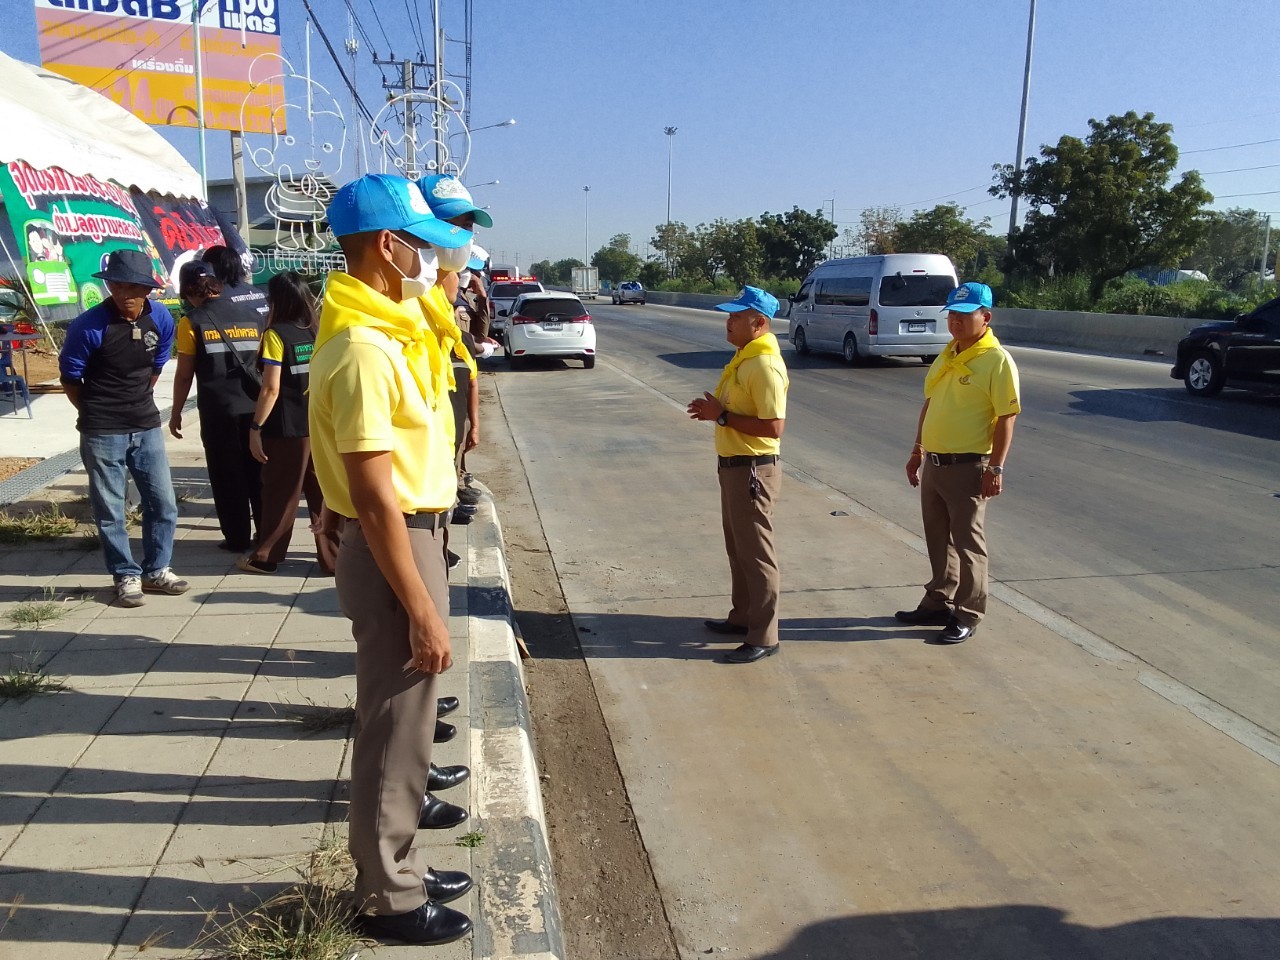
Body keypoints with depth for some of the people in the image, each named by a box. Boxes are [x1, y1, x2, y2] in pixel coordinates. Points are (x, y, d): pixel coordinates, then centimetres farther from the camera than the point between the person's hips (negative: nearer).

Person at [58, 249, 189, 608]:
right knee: (109, 510, 5)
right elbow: (70, 378, -4)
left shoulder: (161, 319, -3)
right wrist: (97, 415, 6)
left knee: (163, 504, 9)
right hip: (102, 433, -4)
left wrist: (138, 404, 15)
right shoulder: (89, 326, -16)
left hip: (147, 427, 4)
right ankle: (126, 576, 19)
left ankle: (156, 571, 25)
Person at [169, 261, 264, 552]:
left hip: (218, 410, -4)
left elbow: (184, 374, -3)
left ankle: (237, 538, 12)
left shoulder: (192, 322, -5)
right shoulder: (250, 315, 6)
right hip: (254, 406, 4)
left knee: (227, 476, 6)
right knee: (258, 472, 13)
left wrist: (175, 412, 7)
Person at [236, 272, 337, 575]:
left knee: (280, 493, 6)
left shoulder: (277, 334, -9)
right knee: (322, 493, 9)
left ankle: (264, 557, 19)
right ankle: (333, 556, 12)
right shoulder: (319, 332, 5)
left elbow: (271, 389, -13)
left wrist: (255, 427, -8)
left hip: (288, 428, -5)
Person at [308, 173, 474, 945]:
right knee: (394, 727, 4)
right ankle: (389, 897, 22)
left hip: (416, 532, 11)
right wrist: (422, 611, -23)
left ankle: (399, 865, 40)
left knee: (408, 713, 22)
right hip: (393, 548, -11)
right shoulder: (364, 349, -23)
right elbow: (375, 499, -25)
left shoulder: (388, 326, 6)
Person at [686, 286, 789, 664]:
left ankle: (764, 636, 8)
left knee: (756, 552, -2)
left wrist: (721, 417, -21)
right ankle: (742, 617, 33)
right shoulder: (744, 357, 11)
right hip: (734, 465, 10)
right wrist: (713, 409, 4)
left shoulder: (764, 365, -21)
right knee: (737, 547, 19)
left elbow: (773, 426, -26)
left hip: (753, 470, -10)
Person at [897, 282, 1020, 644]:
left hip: (968, 467, -8)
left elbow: (1006, 418, -15)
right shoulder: (946, 355, 11)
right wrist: (918, 450, 18)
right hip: (933, 462, 8)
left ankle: (967, 616, 14)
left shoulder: (997, 361, -13)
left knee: (968, 543, 3)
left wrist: (996, 468, -18)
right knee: (938, 540, 17)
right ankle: (939, 603, 30)